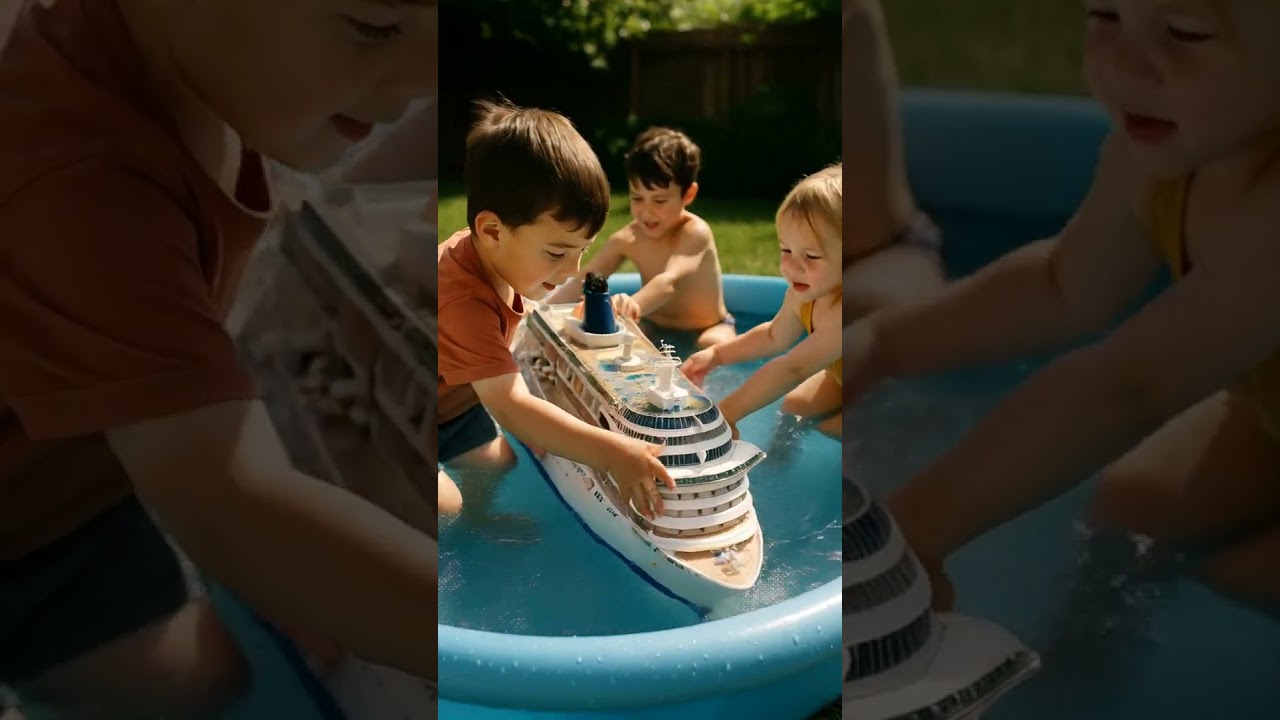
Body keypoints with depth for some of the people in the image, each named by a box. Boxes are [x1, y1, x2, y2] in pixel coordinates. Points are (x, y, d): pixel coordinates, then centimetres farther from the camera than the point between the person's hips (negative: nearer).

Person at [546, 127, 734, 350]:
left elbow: (669, 282, -43)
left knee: (712, 346, -34)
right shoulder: (627, 239, -9)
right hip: (655, 330, 5)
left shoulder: (695, 233, -25)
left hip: (706, 330, -5)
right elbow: (582, 281, -7)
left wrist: (635, 305, -65)